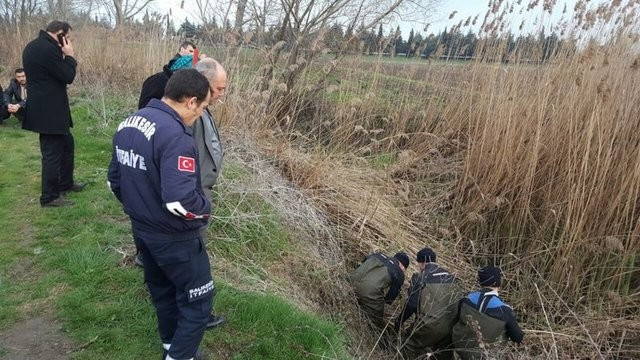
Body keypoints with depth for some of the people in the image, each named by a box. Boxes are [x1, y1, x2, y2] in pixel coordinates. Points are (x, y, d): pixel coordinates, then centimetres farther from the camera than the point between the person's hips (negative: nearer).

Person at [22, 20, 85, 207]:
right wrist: (69, 56, -5)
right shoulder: (48, 49, -20)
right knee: (52, 152, -2)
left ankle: (65, 183, 34)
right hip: (49, 111, -11)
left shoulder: (33, 46, 13)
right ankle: (49, 197, 7)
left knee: (66, 143, 22)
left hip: (43, 108, 11)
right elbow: (68, 76, -17)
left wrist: (63, 56, 7)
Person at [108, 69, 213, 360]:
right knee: (197, 303, 9)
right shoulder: (176, 136, -28)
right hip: (174, 239, -9)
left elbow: (115, 180, 11)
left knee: (162, 293, 26)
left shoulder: (128, 124, 2)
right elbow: (181, 201, -34)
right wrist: (206, 207, -14)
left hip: (142, 230, 9)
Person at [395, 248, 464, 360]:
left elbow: (411, 304, -12)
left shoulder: (420, 278, -9)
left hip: (429, 326, -6)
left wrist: (399, 321, 1)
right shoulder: (450, 277, 8)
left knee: (409, 349, 13)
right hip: (451, 326, 6)